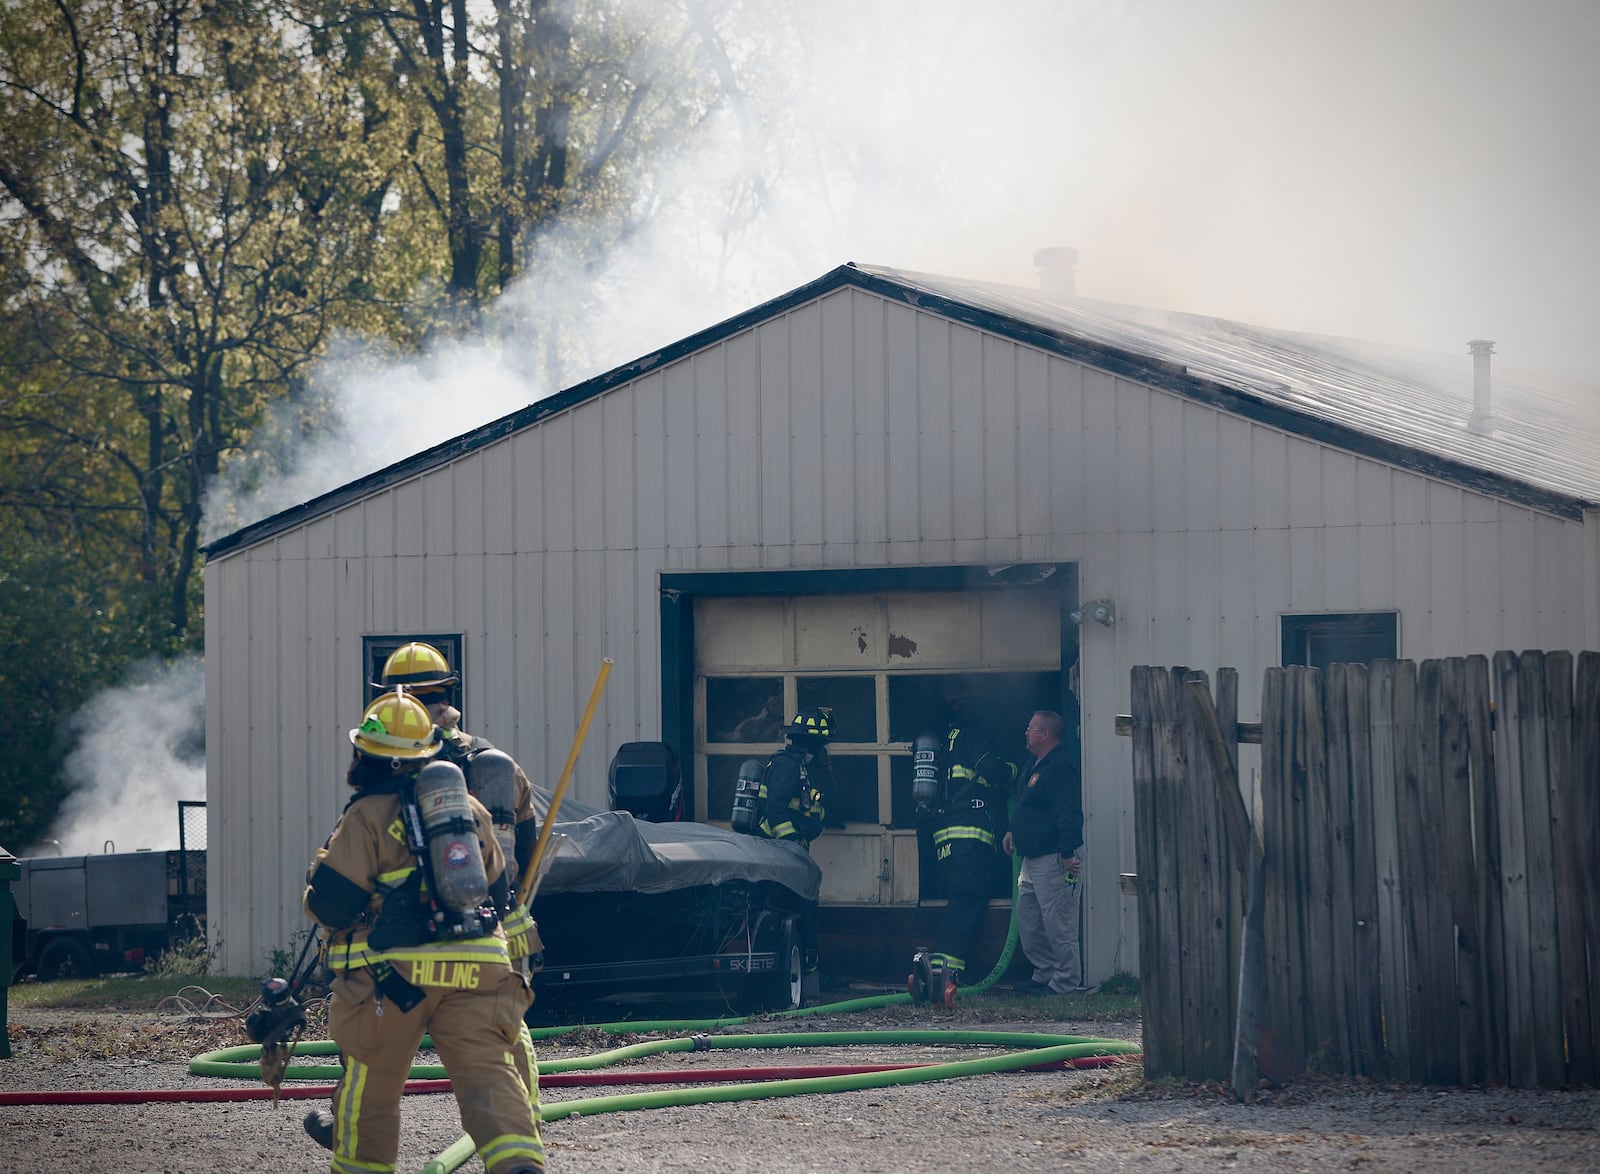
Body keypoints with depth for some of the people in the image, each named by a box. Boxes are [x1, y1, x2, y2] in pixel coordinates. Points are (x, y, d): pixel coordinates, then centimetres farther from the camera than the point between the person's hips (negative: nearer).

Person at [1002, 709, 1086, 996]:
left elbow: (1069, 814, -25)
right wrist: (1014, 831, 29)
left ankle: (1067, 981, -2)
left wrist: (1068, 853, -30)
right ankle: (1044, 974, 23)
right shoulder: (1034, 764, 15)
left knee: (1058, 922, -7)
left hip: (1053, 857, -11)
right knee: (1027, 919, 15)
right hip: (1031, 858, 11)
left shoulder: (1061, 768, -18)